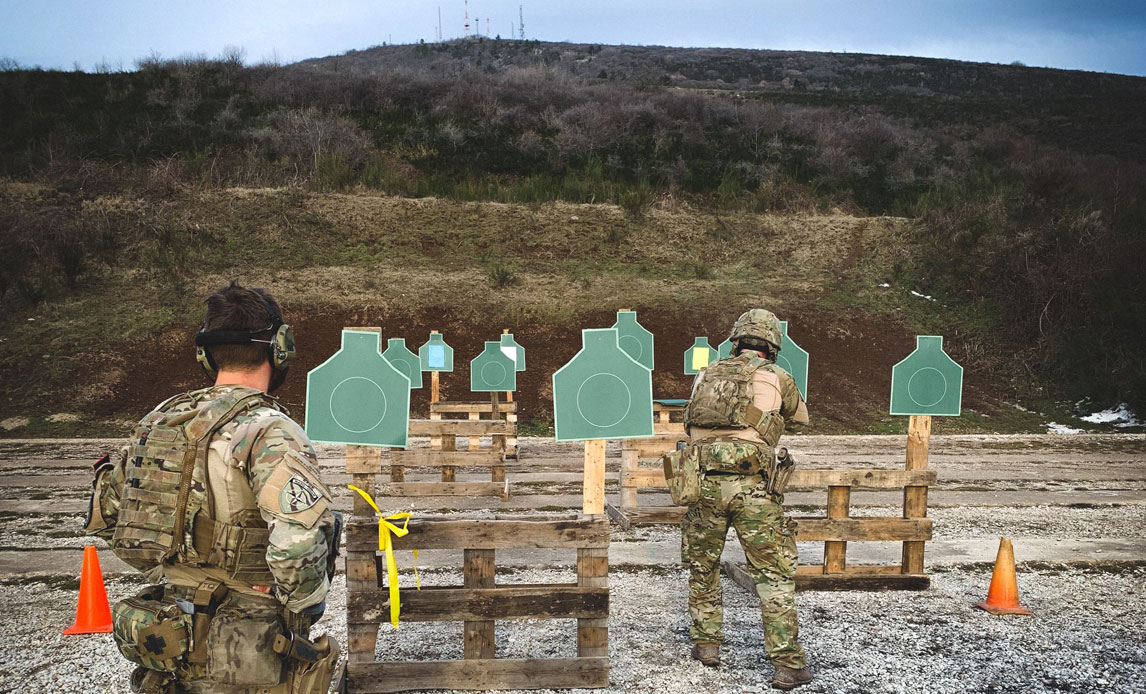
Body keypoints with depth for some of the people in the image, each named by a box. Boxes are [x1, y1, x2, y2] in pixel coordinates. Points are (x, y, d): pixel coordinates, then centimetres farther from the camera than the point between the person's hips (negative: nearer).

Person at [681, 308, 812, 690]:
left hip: (704, 483, 3)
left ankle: (706, 643, 29)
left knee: (702, 568, 20)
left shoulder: (706, 375, 13)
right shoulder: (776, 376, 5)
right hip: (753, 487, -3)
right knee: (774, 576, 5)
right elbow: (800, 418, 23)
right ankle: (788, 664, 5)